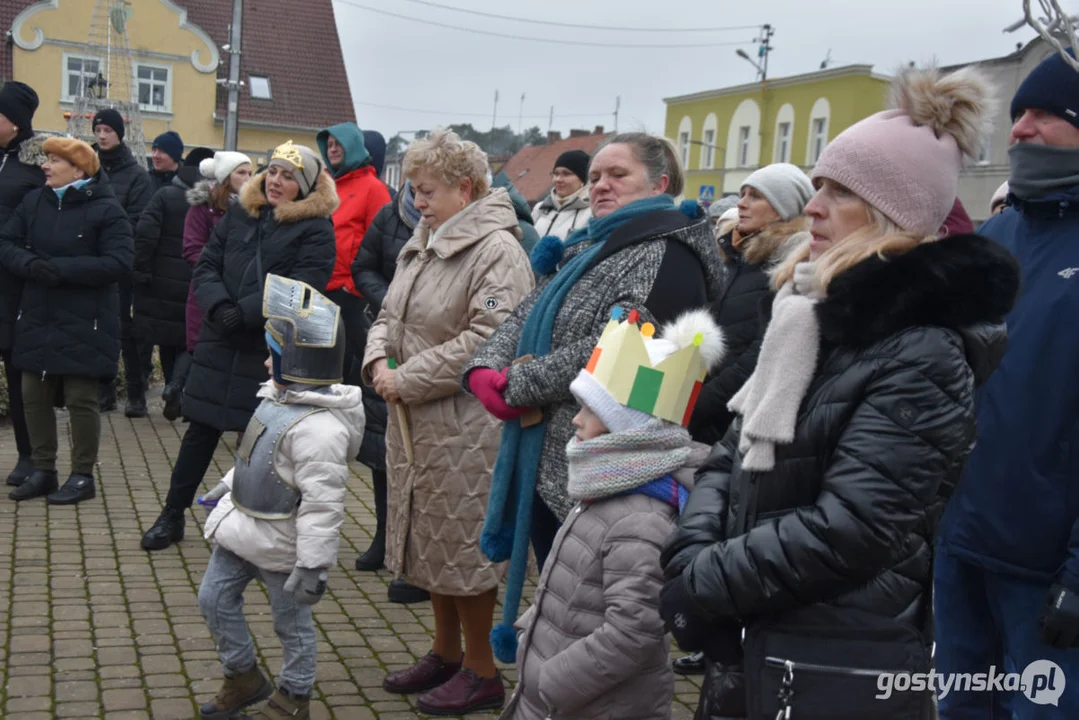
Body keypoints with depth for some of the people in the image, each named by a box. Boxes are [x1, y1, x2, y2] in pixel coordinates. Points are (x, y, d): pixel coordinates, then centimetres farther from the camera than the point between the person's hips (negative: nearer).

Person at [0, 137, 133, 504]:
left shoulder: (106, 209, -10)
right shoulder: (33, 201, 7)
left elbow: (119, 263, -18)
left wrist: (61, 268, -23)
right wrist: (30, 264, -17)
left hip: (84, 325, -6)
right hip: (36, 319, 6)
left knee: (81, 400, 2)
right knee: (34, 397, 10)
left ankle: (83, 476, 15)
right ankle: (43, 471, 24)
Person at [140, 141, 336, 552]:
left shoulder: (316, 230, -6)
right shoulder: (239, 214, 11)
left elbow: (301, 290, -16)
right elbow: (206, 267, 8)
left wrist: (245, 312, -22)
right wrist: (219, 306, -12)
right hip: (221, 343, 5)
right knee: (201, 430, 10)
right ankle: (172, 515, 22)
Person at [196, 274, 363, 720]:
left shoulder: (317, 428, -31)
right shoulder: (279, 397, 1)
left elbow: (323, 503, -30)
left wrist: (314, 565, -28)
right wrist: (227, 486, 27)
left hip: (279, 544, -10)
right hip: (240, 524, 10)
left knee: (291, 622, 10)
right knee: (214, 599, 18)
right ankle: (244, 678, 35)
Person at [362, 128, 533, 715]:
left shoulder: (497, 251, -16)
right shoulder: (420, 245, 13)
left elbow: (486, 340, -24)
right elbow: (389, 315, 19)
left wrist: (407, 381, -18)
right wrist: (378, 361, -3)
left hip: (464, 427, -9)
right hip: (413, 423, 9)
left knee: (463, 546, 1)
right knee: (428, 539, 18)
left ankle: (482, 673, 18)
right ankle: (445, 654, 34)